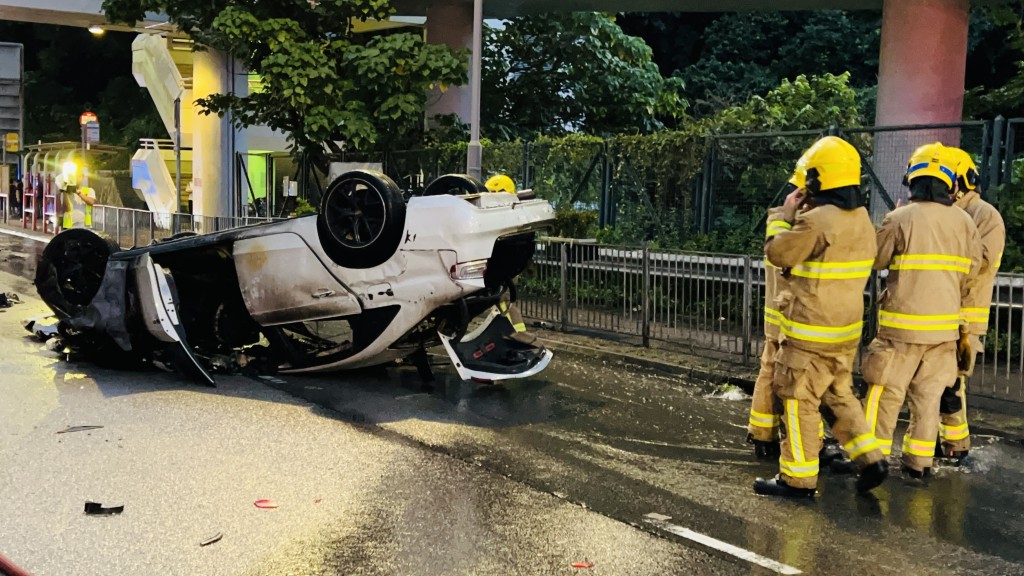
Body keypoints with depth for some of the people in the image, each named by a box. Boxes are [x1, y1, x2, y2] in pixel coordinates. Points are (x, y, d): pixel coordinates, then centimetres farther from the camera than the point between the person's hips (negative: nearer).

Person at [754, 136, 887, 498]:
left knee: (798, 401, 2)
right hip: (846, 329, 9)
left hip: (811, 334, -8)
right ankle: (870, 460, 18)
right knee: (840, 395, 21)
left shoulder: (816, 220, -22)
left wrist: (787, 216, 3)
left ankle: (798, 478, 10)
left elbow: (777, 253, -10)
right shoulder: (862, 221, 7)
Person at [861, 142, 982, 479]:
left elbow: (875, 260, -1)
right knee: (928, 395, 13)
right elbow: (971, 272, 9)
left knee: (887, 394, 6)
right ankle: (919, 462, 20)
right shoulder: (964, 222, 2)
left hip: (903, 324, -4)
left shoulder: (900, 219, -12)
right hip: (945, 326, 4)